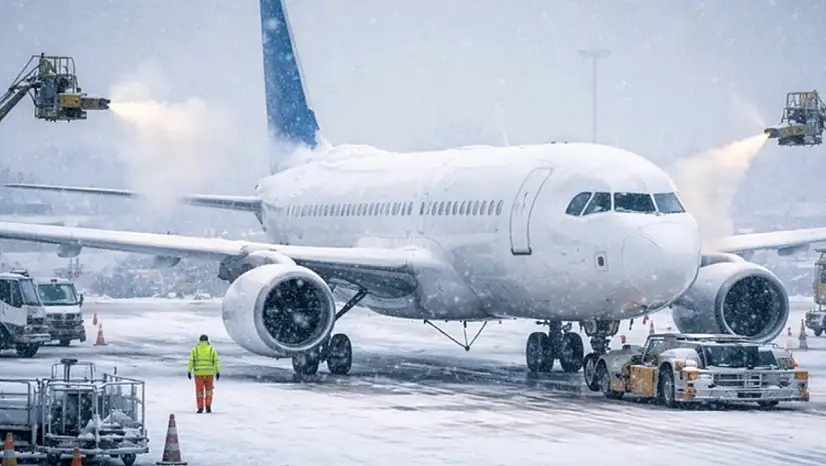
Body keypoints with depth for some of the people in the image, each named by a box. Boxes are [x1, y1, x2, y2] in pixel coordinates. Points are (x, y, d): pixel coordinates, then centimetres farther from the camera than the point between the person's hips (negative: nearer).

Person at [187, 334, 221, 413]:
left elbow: (191, 361, -3)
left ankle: (200, 408, 4)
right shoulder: (212, 349, 2)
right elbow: (216, 361, 0)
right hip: (209, 373, 0)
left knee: (199, 391, 7)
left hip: (198, 373, 0)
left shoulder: (195, 349, 2)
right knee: (208, 390, 11)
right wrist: (218, 372, 4)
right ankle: (208, 405, -4)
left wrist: (189, 371, -1)